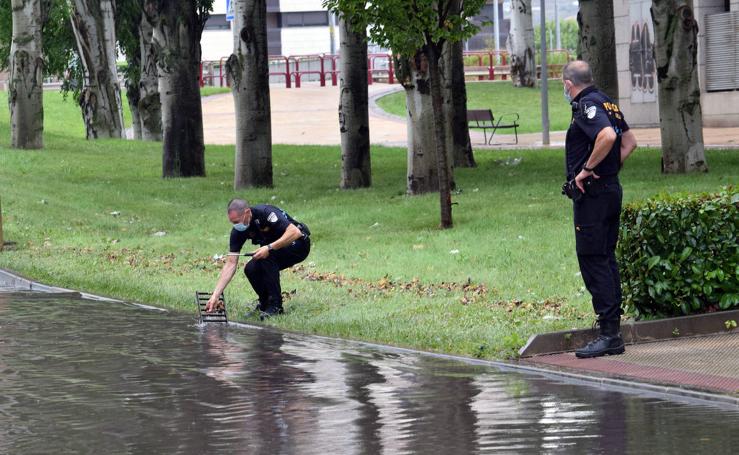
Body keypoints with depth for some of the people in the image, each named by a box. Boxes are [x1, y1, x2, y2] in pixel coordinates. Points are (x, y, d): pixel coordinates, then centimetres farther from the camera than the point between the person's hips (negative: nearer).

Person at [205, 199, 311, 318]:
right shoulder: (238, 232, -12)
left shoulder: (265, 212, -30)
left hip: (299, 244, -6)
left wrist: (269, 248, -41)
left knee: (267, 256, -31)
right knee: (251, 269, -17)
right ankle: (265, 303, 7)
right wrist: (215, 295, -19)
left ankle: (275, 305, -21)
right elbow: (231, 264, -12)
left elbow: (295, 232, -36)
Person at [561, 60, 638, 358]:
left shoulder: (587, 105, -14)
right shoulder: (607, 102, 15)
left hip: (591, 193, -10)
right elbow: (629, 141, 21)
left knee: (593, 261, -8)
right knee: (606, 259, 12)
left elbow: (607, 136, -32)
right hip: (612, 188, 10)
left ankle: (609, 334, -10)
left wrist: (587, 169, -21)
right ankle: (613, 333, 15)